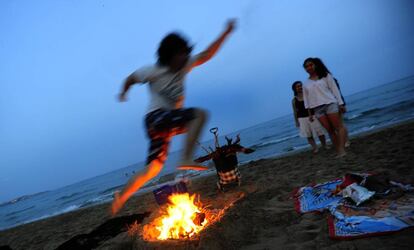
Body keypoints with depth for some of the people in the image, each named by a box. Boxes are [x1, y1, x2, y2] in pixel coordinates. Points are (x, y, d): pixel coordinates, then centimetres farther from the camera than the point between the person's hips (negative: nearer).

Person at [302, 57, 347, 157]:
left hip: (330, 104, -2)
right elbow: (306, 98, 12)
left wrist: (340, 104, -3)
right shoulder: (306, 83, 14)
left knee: (339, 127, -8)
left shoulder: (325, 75, 8)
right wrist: (309, 111, 5)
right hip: (317, 109, 2)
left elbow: (334, 89, 4)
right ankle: (338, 151, 3)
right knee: (330, 130, 2)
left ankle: (342, 149, -11)